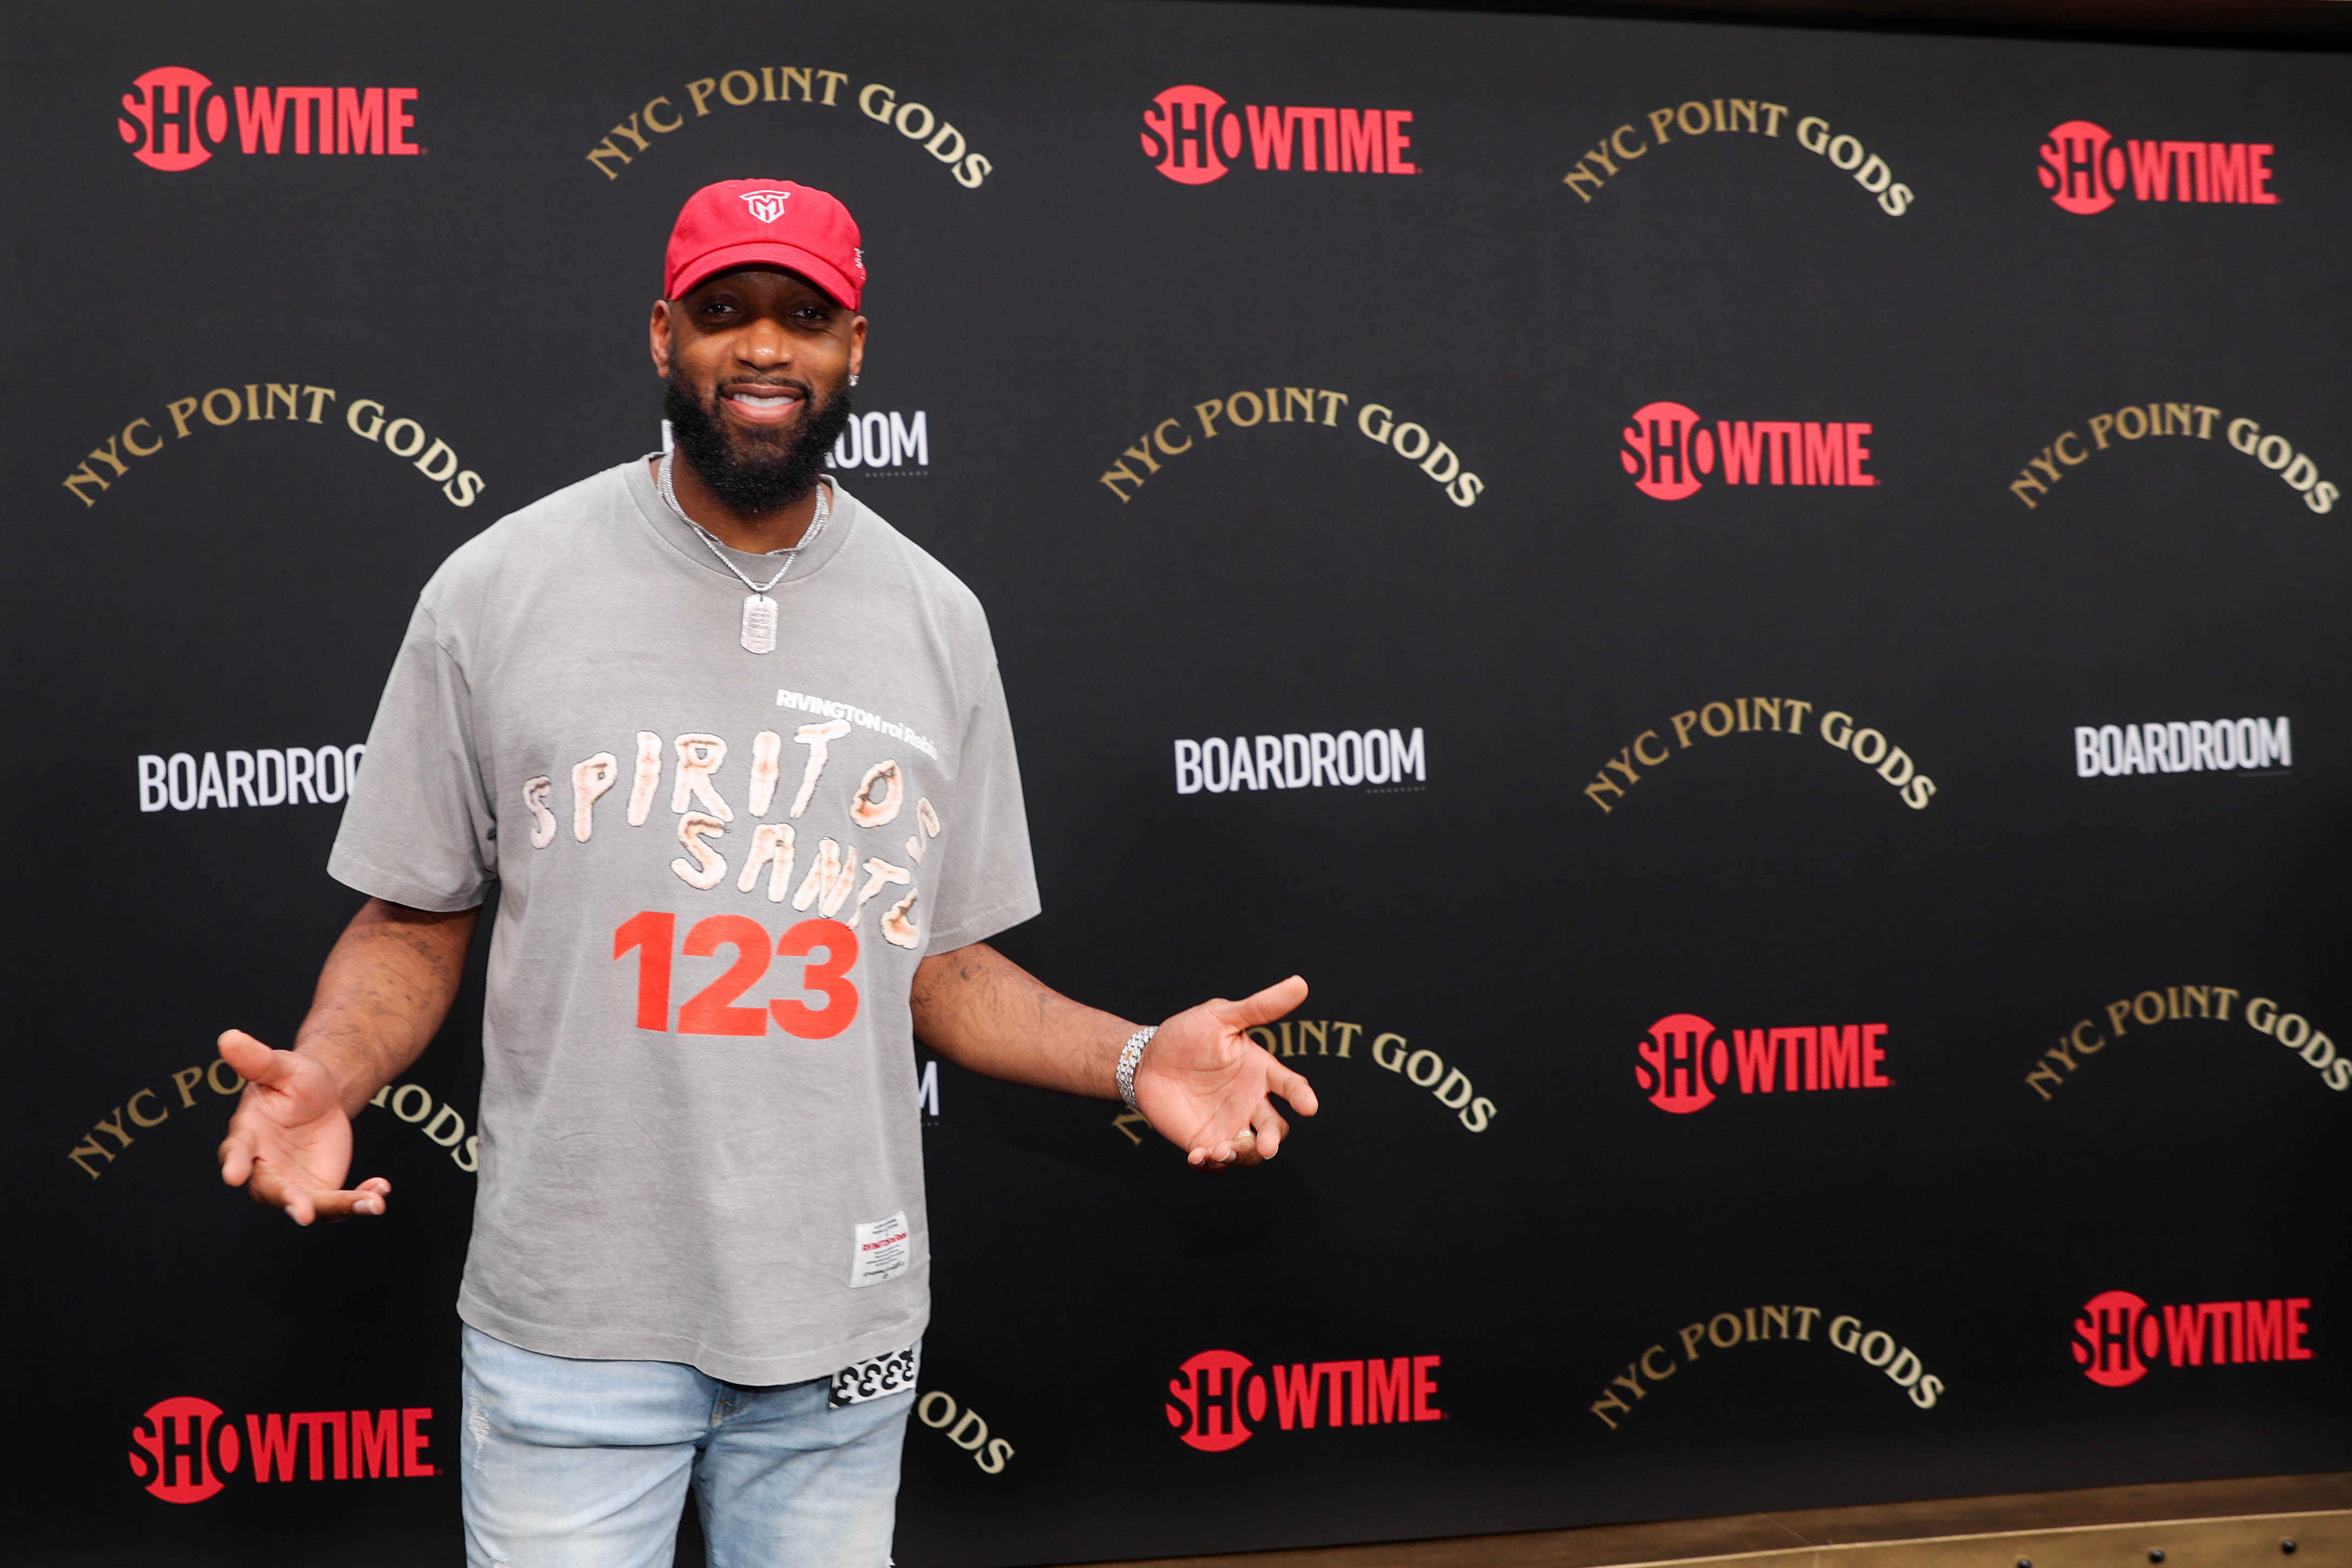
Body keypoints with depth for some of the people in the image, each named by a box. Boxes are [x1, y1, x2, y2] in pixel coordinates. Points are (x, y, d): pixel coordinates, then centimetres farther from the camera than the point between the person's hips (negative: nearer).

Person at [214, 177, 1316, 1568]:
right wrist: (321, 1079, -19)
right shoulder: (498, 591, -4)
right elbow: (416, 921, 1)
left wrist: (1134, 1058, -9)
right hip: (572, 1330, -2)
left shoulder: (937, 620, 3)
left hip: (847, 1323, 2)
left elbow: (944, 962, 7)